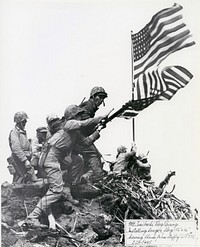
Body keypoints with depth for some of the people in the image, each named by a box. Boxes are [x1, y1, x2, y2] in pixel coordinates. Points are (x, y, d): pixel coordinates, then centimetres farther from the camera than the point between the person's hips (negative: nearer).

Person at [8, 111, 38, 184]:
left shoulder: (23, 132, 19)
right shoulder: (14, 132, -10)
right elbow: (16, 148, -22)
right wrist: (25, 160, -27)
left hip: (26, 160, 9)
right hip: (19, 161, -9)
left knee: (34, 180, 5)